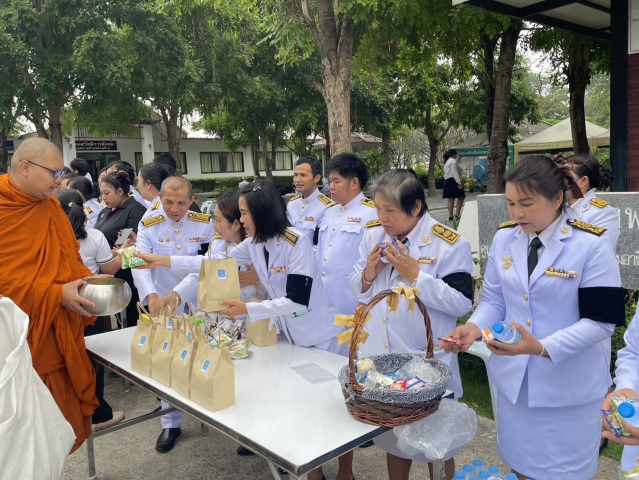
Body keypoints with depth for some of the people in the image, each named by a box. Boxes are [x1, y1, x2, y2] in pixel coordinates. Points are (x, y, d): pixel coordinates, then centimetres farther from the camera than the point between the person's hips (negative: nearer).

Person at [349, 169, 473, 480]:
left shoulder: (449, 244, -15)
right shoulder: (374, 236, 1)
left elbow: (462, 303, -17)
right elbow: (356, 289, 7)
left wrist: (416, 276, -24)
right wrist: (368, 274, -14)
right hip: (379, 357, 5)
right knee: (392, 436, 23)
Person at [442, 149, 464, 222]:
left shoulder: (446, 162, 23)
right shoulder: (453, 161, -8)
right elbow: (454, 172, -20)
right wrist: (459, 181, -27)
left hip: (447, 181, 10)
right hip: (453, 181, -10)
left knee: (451, 198, 6)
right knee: (461, 197, -6)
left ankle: (450, 215, 3)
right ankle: (457, 213, -12)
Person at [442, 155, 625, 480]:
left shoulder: (591, 245, -15)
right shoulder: (504, 238, -2)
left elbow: (600, 321, -16)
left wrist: (542, 348, -29)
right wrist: (475, 327, -16)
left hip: (567, 384, -4)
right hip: (513, 376, 4)